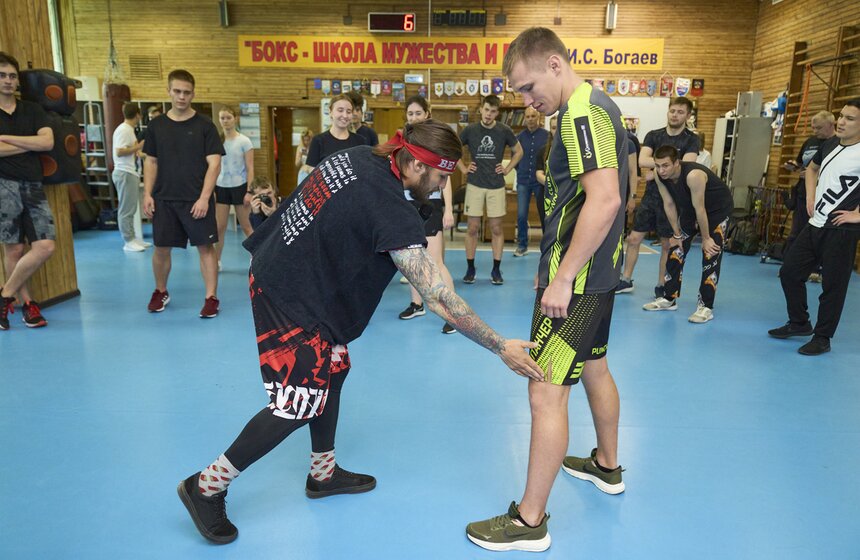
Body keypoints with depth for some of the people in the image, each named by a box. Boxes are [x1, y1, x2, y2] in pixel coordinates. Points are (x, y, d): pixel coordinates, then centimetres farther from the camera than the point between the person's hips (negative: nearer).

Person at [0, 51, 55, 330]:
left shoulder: (32, 110, 13)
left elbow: (48, 142, -3)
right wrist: (32, 144, -2)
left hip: (33, 186, 2)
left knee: (45, 246, -7)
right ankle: (26, 303, 13)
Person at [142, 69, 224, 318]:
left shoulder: (204, 125, -2)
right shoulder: (156, 126, 7)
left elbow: (214, 163, -6)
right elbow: (151, 162, 12)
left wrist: (204, 198, -14)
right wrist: (147, 194, 2)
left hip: (197, 200, -3)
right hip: (164, 199, 3)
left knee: (206, 247, -2)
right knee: (161, 248, 9)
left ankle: (211, 297, 6)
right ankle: (160, 292, 29)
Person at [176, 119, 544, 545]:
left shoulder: (355, 156, -2)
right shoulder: (394, 213, -26)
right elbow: (438, 299, -27)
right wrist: (501, 347, -21)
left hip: (275, 266, 10)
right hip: (291, 299, -10)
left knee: (332, 369, 17)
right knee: (299, 403, -2)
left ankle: (324, 474, 34)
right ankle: (206, 487, 15)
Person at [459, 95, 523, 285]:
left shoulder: (504, 131, 0)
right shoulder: (470, 130, 0)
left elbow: (518, 151, 13)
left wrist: (507, 169, 4)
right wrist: (463, 168, 4)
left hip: (496, 186, 0)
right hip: (474, 185, 0)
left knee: (496, 228, 3)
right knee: (473, 228, 2)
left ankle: (496, 269, 12)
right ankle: (470, 268, 13)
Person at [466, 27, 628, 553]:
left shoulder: (581, 113, -17)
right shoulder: (599, 105, 14)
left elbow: (605, 200, -28)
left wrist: (562, 277, -25)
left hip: (578, 278, -11)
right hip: (600, 271, 11)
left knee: (547, 392, -5)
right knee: (594, 368, 24)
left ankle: (530, 522, 8)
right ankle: (607, 465, 46)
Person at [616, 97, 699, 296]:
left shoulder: (691, 140, -2)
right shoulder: (653, 135, 5)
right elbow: (642, 161, -11)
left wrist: (655, 173, -13)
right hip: (650, 196, 3)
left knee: (667, 244, 6)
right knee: (634, 238, 4)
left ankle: (661, 286, 19)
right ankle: (626, 281, 17)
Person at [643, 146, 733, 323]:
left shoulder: (693, 175, -38)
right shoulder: (659, 175, -20)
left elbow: (700, 209, -30)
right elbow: (669, 204, -10)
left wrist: (706, 238, -21)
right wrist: (677, 234, -5)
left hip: (718, 208, -6)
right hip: (689, 207, 6)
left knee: (711, 256, -11)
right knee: (676, 251, 5)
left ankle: (706, 306, -6)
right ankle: (669, 299, 14)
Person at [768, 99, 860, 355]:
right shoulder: (830, 144, 9)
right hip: (815, 225, 8)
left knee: (833, 285, 2)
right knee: (789, 272, 12)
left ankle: (822, 338, 15)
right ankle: (799, 323, 29)